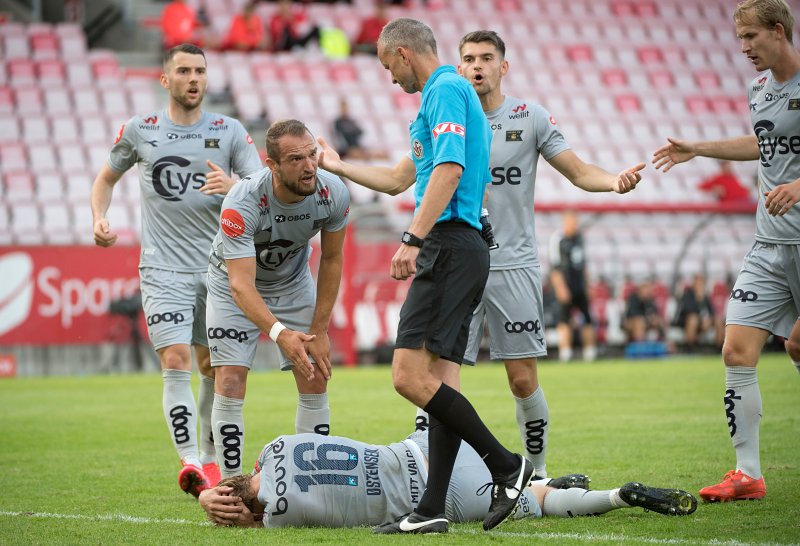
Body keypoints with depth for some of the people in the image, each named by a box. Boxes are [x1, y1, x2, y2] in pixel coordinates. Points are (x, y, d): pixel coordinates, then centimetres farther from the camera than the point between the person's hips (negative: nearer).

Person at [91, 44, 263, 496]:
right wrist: (99, 219, 3)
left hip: (219, 267, 1)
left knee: (213, 367, 8)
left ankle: (210, 458, 24)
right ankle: (189, 461, -19)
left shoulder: (230, 131, 3)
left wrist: (232, 186, -24)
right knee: (176, 361, -15)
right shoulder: (139, 131, 4)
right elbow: (107, 177, 20)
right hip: (164, 268, -1)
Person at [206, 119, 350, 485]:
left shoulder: (333, 193, -24)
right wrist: (279, 333, -56)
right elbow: (241, 285, -41)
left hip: (294, 283, 4)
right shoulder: (241, 204, -37)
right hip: (235, 289, -4)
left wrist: (319, 331, -8)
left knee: (315, 382, -4)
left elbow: (331, 259, -7)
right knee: (230, 383, -14)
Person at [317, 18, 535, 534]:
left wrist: (412, 240, -26)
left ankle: (505, 464, -8)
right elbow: (399, 178, 35)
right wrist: (338, 166, 46)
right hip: (458, 249, 11)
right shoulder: (447, 92, 25)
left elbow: (448, 171, -22)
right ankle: (432, 510, 3)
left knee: (411, 375, -14)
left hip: (449, 246, -11)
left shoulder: (445, 90, -8)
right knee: (439, 382, 5)